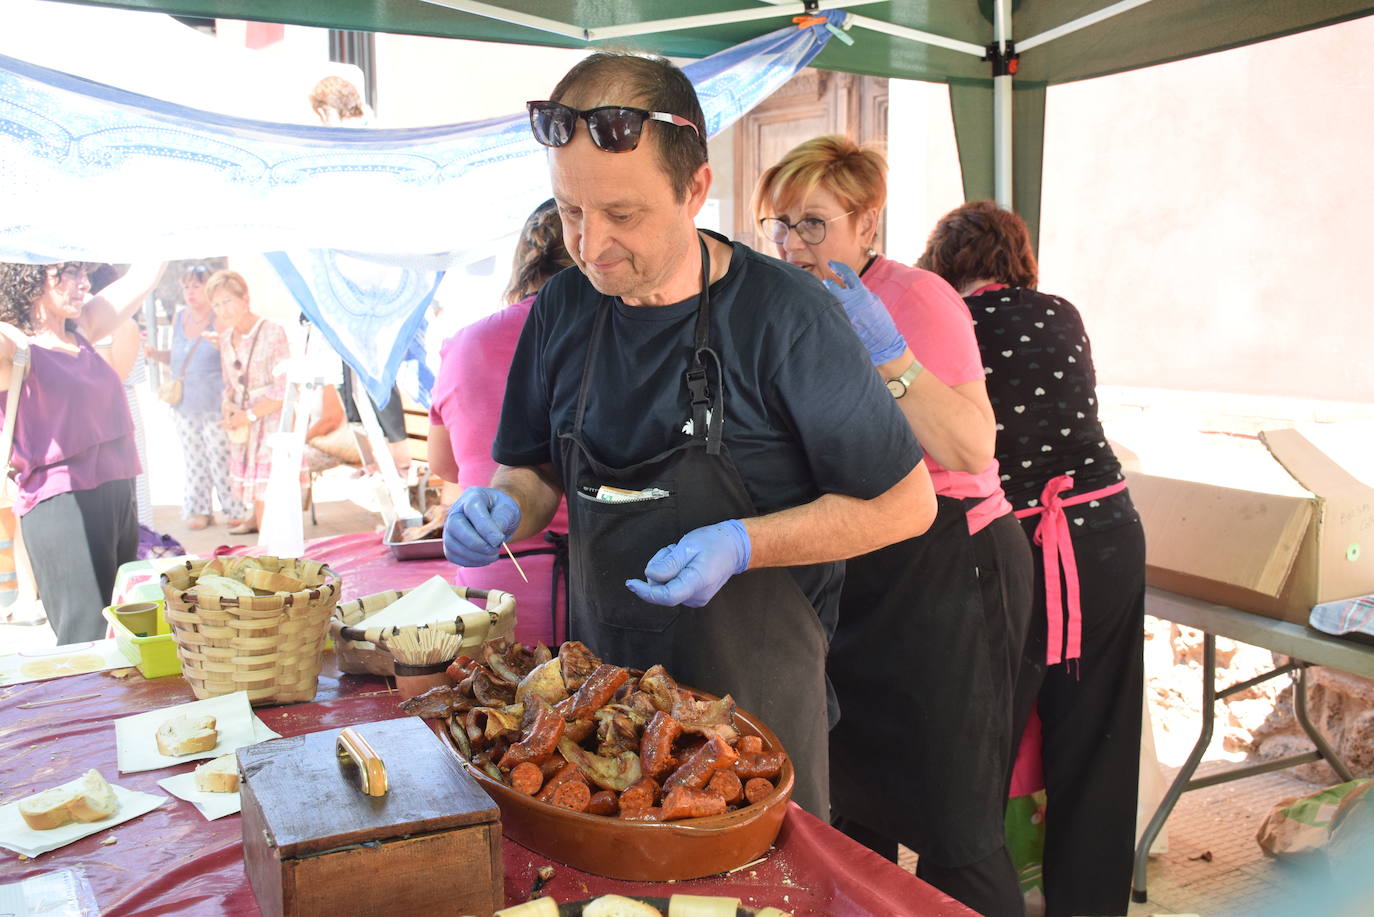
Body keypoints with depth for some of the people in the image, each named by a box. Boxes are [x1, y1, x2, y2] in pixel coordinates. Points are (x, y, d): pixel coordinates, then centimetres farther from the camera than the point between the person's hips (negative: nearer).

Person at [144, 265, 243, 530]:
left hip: (215, 404, -6)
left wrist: (222, 345, -27)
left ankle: (237, 510, 7)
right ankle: (199, 510, 19)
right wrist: (154, 353, 4)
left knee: (220, 458, -4)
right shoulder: (178, 318, 11)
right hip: (184, 403, 6)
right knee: (193, 460, 9)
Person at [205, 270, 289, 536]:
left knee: (267, 502, -9)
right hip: (242, 433, 7)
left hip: (271, 427, -7)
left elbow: (284, 391, -14)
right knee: (247, 495, 9)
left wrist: (248, 416, -15)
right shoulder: (226, 338, 10)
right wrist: (227, 405, -2)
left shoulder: (272, 333, -11)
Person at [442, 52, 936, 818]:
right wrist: (505, 508, -12)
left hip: (752, 695, -4)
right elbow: (534, 469, 11)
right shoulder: (562, 311, -2)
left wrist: (741, 545, -22)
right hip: (599, 684, 5)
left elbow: (906, 504, -11)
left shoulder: (784, 315, -17)